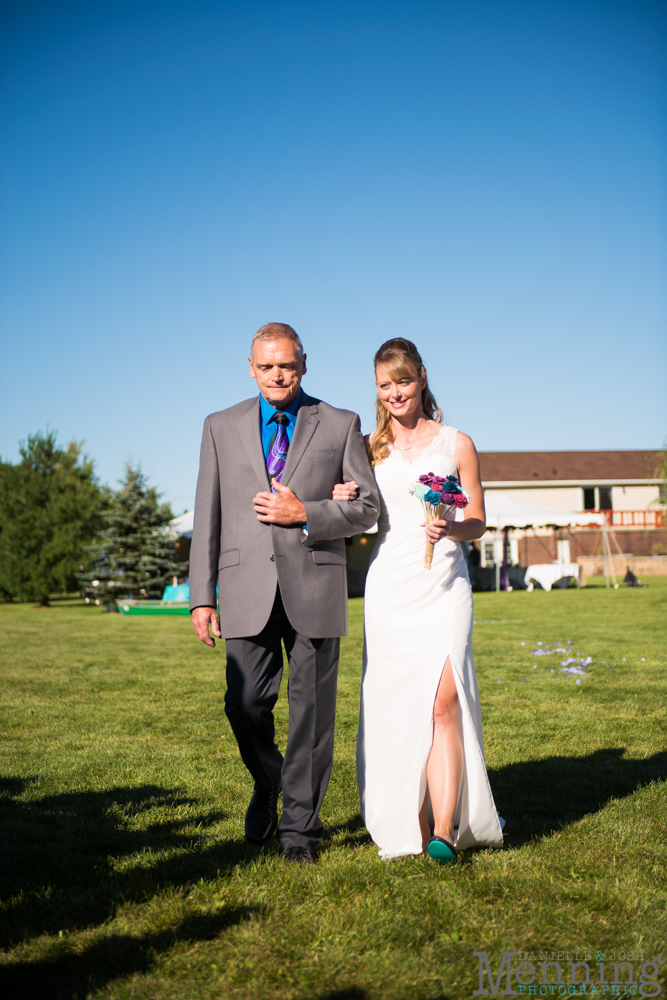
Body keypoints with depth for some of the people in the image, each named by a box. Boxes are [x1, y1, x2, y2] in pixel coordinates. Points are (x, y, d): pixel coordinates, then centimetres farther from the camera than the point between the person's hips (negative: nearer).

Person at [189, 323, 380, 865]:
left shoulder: (341, 425, 7)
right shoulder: (221, 427, 11)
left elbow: (368, 506, 4)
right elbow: (207, 516, 8)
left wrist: (304, 514, -12)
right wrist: (202, 596, 2)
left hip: (315, 588, -1)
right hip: (247, 590, 1)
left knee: (312, 710, 3)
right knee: (245, 705, -1)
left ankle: (300, 826, 18)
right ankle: (267, 786, 31)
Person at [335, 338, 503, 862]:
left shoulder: (456, 444, 5)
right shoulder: (370, 448, 11)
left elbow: (478, 523, 7)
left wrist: (450, 528, -14)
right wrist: (341, 502, -2)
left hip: (443, 583, -2)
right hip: (388, 584, 2)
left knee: (443, 702, -13)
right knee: (396, 707, 3)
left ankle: (444, 830, -10)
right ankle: (412, 824, 14)